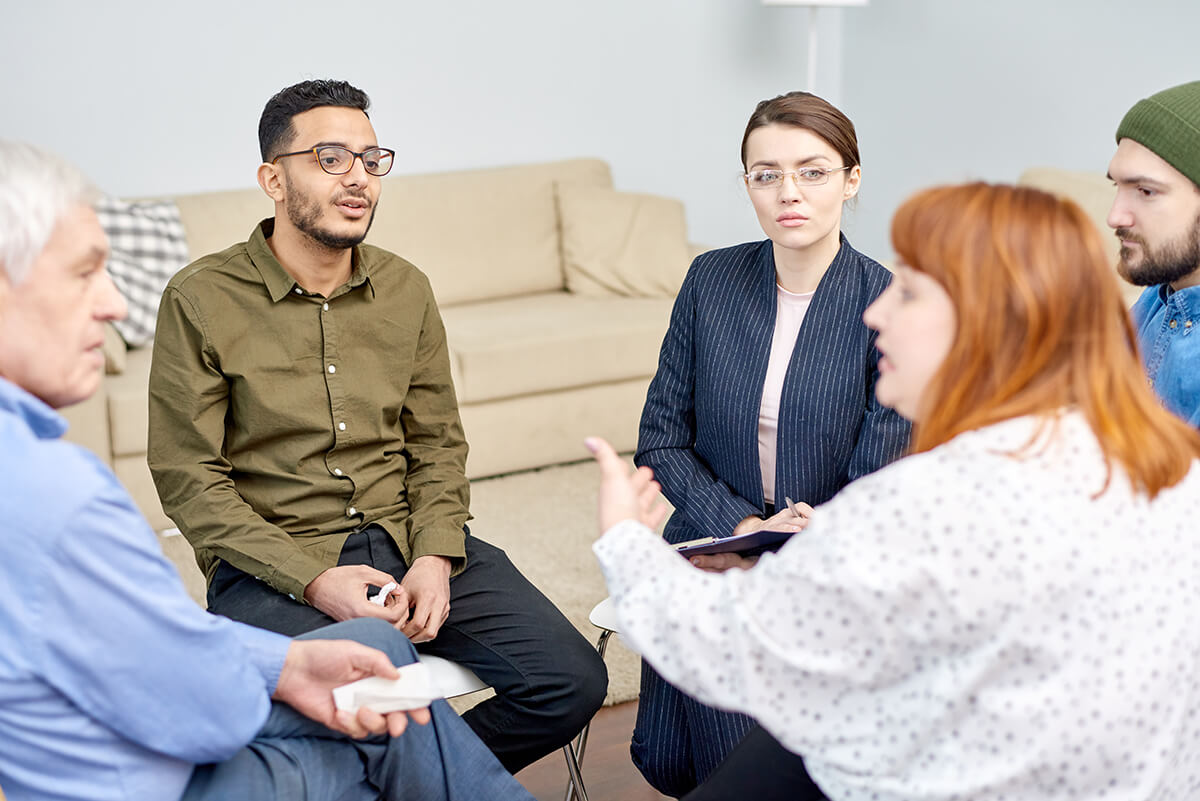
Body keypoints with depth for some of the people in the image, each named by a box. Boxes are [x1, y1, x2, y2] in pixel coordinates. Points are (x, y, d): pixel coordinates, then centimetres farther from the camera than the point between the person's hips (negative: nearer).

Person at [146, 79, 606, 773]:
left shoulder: (405, 289, 10)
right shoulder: (201, 300, -5)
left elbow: (437, 444, 13)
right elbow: (189, 479, -7)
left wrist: (436, 560, -6)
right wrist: (313, 579, -16)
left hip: (406, 537, 5)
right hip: (273, 561, -4)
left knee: (573, 682, -10)